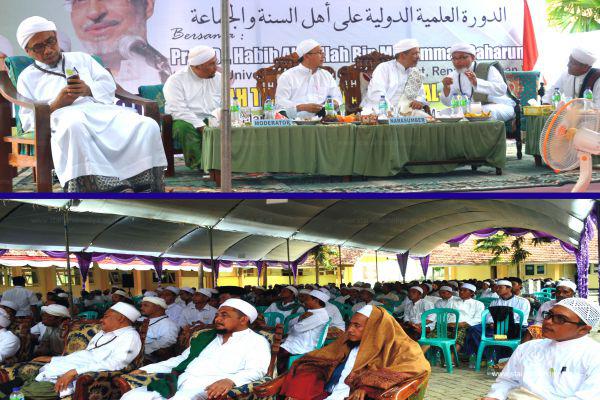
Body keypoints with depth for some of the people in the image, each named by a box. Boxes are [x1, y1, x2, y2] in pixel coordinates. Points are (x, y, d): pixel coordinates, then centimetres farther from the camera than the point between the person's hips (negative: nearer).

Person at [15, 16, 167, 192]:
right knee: (74, 126, -45)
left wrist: (88, 90, -3)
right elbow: (28, 120, 12)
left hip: (102, 110, 3)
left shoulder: (81, 58, 31)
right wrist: (56, 105, -4)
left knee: (148, 126, -28)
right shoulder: (27, 77, 24)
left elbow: (109, 85, 18)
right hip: (65, 117, -3)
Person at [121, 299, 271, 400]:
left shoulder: (256, 341, 7)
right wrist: (145, 370, 21)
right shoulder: (206, 337, 28)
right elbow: (181, 360, 32)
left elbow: (256, 370, -9)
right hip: (179, 382, 7)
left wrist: (229, 380, -30)